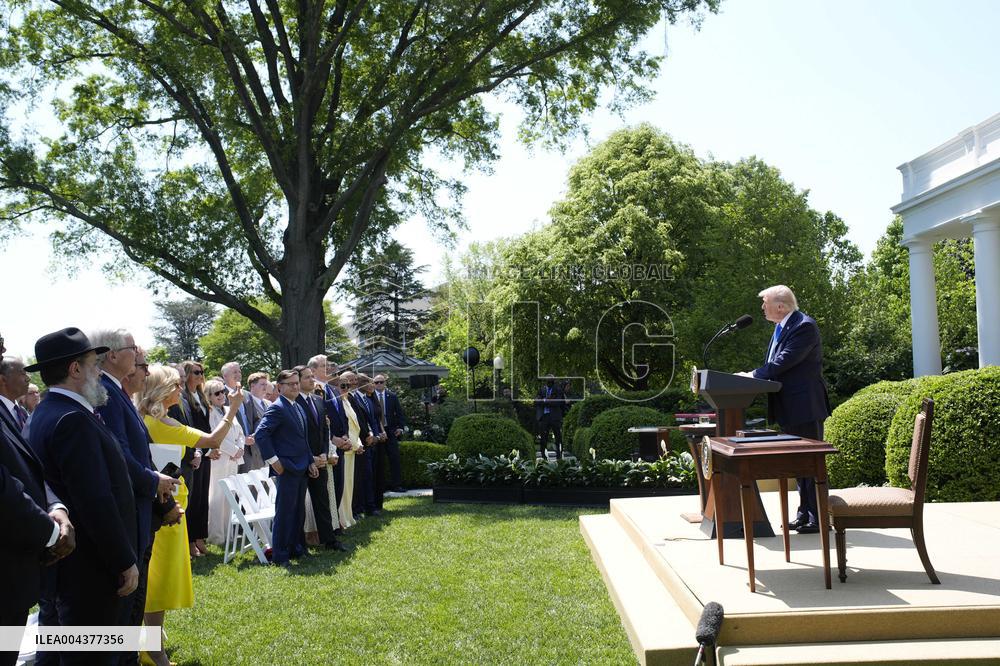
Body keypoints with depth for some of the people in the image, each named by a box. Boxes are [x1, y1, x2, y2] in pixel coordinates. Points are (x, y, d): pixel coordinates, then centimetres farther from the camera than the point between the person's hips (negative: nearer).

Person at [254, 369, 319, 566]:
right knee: (284, 511, -3)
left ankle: (296, 548, 26)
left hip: (301, 468, 9)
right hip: (286, 468, -9)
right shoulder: (277, 408, -13)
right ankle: (279, 555, 6)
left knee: (299, 511, 15)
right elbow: (260, 434, -21)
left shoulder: (298, 407, 15)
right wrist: (273, 460, -20)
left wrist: (310, 461, 15)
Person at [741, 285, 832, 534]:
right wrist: (754, 376, 0)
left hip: (806, 406, -10)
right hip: (790, 409, 10)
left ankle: (818, 518, 3)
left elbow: (783, 362, -23)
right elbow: (773, 366, 15)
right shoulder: (781, 327, 13)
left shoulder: (804, 326, -17)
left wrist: (752, 375, -18)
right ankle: (804, 514, 25)